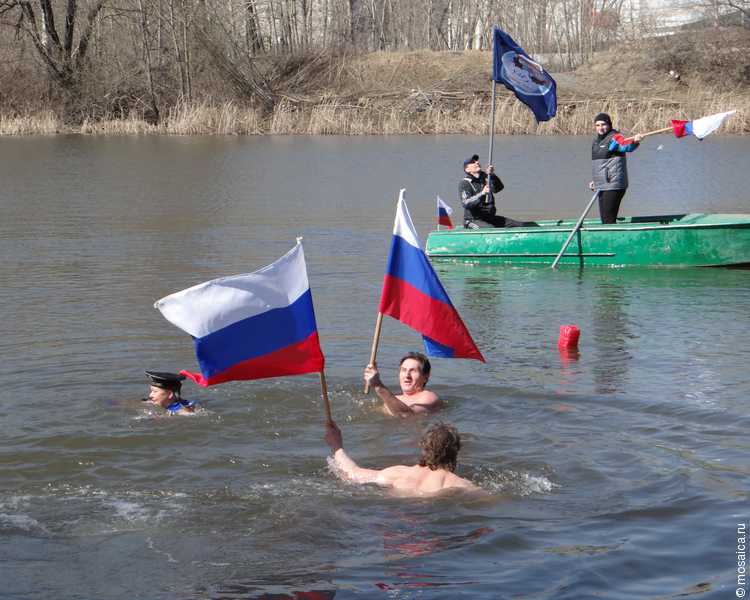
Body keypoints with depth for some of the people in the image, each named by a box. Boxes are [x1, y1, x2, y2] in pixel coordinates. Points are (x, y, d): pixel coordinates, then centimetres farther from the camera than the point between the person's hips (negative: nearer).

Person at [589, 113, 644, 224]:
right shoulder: (596, 141, 17)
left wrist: (634, 141, -52)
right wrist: (595, 181, 24)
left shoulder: (614, 138, -9)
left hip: (613, 186, -9)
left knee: (609, 219, -13)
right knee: (604, 218, 12)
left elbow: (625, 146, -32)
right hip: (602, 187, 9)